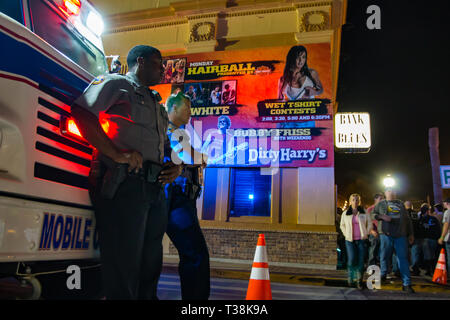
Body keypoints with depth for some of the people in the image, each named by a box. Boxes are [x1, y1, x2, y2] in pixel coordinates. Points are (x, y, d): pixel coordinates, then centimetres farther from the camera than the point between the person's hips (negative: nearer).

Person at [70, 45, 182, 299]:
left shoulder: (156, 104, 29)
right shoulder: (115, 83, 4)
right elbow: (82, 113, -13)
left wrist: (175, 167, 11)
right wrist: (117, 154, -20)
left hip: (155, 189, 8)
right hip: (124, 184, -8)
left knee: (151, 266, 13)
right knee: (123, 267, -5)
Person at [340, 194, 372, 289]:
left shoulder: (364, 213, 4)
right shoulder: (345, 214, 7)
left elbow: (370, 224, 13)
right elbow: (342, 225, 18)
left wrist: (366, 234, 1)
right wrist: (346, 234, 5)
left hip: (361, 240, 0)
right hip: (350, 240, 0)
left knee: (361, 261, -3)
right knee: (352, 259, -13)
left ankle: (359, 281, 10)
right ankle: (350, 277, 12)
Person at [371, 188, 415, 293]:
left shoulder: (400, 203, 20)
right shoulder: (381, 204, 14)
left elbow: (407, 219, 20)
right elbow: (373, 214, 10)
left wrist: (410, 233, 15)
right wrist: (382, 216, -10)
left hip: (401, 235, 2)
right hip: (386, 234, -1)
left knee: (403, 258, -2)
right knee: (385, 256, 2)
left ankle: (406, 284, 0)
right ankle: (383, 275, 21)